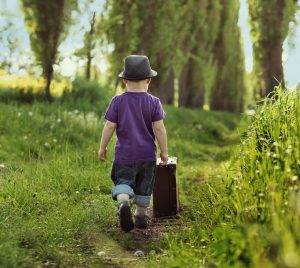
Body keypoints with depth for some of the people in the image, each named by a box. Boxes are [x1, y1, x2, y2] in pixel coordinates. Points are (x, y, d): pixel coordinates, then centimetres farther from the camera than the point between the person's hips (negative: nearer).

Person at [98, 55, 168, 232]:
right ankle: (141, 216, 28)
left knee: (122, 183, 0)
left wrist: (102, 147, 5)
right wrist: (164, 151, 0)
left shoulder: (118, 101, -5)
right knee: (144, 187, 16)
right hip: (147, 154, 1)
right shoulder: (153, 102, -6)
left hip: (124, 154, -1)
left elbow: (109, 126, -6)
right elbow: (159, 128, -9)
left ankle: (123, 203, -30)